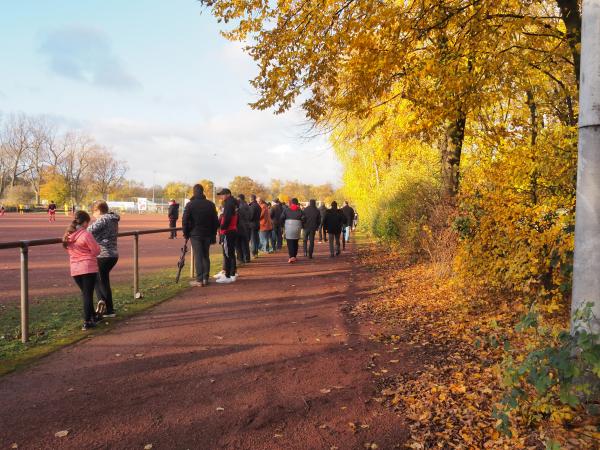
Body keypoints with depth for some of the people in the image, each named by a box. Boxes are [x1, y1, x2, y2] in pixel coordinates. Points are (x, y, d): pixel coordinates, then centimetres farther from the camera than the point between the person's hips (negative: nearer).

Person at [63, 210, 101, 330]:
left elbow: (69, 250, 17)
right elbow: (96, 250, -10)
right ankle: (87, 322, -1)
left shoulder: (68, 235, 5)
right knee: (88, 294, -1)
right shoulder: (86, 234, -16)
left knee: (85, 293, 19)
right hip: (88, 268, -6)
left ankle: (92, 316, 33)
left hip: (75, 269, 7)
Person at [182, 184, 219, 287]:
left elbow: (185, 221, -7)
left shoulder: (190, 205, -6)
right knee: (206, 256, 12)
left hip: (195, 234, -3)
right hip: (207, 234, 3)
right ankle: (205, 278, 12)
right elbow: (215, 221, 7)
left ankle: (199, 280, -4)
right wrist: (213, 234, 12)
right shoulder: (210, 204, 5)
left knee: (198, 256, -2)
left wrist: (186, 233, 4)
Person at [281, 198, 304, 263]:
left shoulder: (286, 210, 3)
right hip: (297, 229, 2)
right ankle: (294, 256, 21)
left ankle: (291, 256, -20)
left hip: (289, 229, -2)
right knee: (295, 243, 15)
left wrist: (284, 225, 15)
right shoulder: (300, 211, 5)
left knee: (290, 243, -3)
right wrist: (300, 226, 13)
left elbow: (282, 218, -1)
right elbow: (303, 219, -2)